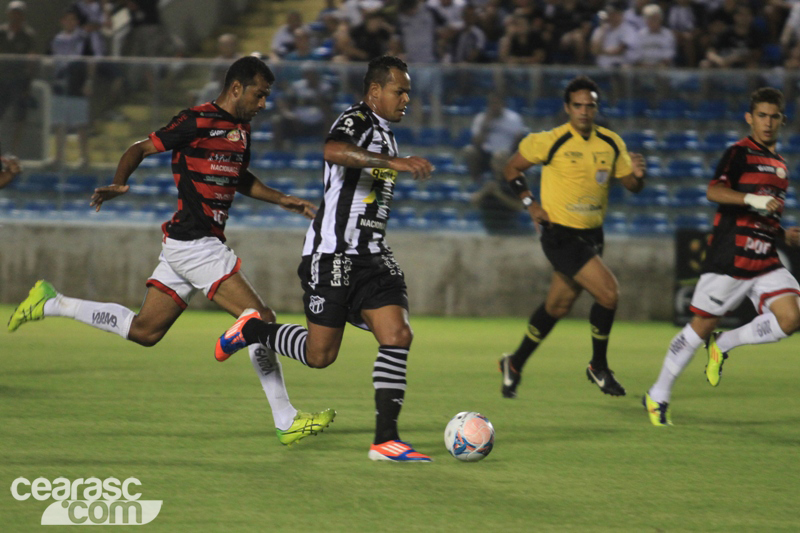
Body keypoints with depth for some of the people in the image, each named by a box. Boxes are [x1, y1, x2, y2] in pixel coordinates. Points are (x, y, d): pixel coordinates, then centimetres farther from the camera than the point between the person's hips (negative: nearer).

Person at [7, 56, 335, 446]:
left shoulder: (241, 129, 15)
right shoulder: (198, 122, -13)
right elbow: (141, 148, -10)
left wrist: (282, 200, 24)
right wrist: (120, 184, -26)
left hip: (184, 245, 10)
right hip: (194, 242, -10)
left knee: (144, 330, 13)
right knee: (260, 319, -12)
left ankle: (51, 304, 22)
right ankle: (286, 421, -9)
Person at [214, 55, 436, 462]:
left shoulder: (385, 134, 17)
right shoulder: (355, 121, -12)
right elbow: (334, 151, -37)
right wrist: (395, 162, -42)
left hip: (371, 257, 8)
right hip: (332, 256, -8)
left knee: (397, 336, -10)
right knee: (320, 355, -3)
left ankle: (385, 440, -8)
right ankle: (252, 330, 25)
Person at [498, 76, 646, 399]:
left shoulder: (611, 144, 3)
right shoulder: (551, 142, -12)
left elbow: (632, 186, 10)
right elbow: (512, 169, 0)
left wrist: (638, 174, -12)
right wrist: (529, 204, -10)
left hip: (591, 235, 6)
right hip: (560, 235, -6)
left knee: (558, 306, 14)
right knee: (608, 293, -17)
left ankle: (514, 365, 32)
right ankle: (599, 367, 2)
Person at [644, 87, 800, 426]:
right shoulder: (740, 153, -6)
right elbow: (715, 192, -24)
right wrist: (754, 199, -34)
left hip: (765, 262, 7)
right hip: (729, 258, -7)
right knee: (703, 325, 0)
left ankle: (722, 346, 5)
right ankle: (658, 396, 15)